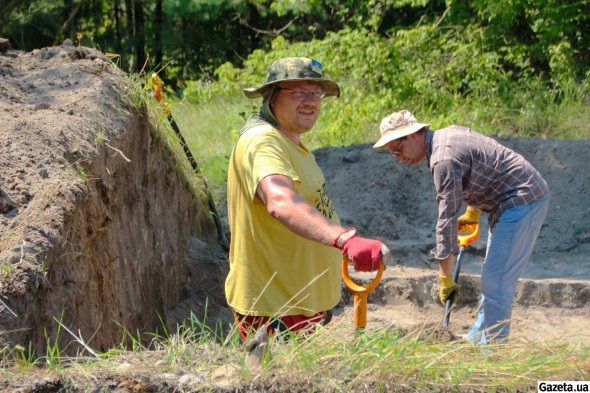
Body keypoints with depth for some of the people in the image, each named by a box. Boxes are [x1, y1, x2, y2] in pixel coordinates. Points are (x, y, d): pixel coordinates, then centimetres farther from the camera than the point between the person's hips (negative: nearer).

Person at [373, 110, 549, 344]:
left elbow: (448, 220, -23)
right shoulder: (449, 133, 8)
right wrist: (473, 212, 28)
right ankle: (478, 338, 31)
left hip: (522, 203, -11)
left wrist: (445, 278, -19)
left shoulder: (444, 160, -23)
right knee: (493, 276, 19)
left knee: (496, 281, -12)